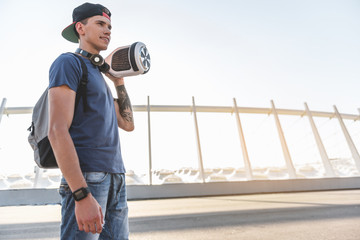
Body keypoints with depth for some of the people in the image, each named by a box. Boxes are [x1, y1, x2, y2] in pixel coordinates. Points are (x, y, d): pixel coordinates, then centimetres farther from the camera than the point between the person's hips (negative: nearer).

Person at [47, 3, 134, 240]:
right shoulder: (68, 62, -2)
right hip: (87, 177, -8)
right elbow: (58, 131, -15)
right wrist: (82, 195, -22)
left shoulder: (98, 74, 21)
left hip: (116, 177, 8)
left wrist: (119, 81, 14)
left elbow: (128, 124, 18)